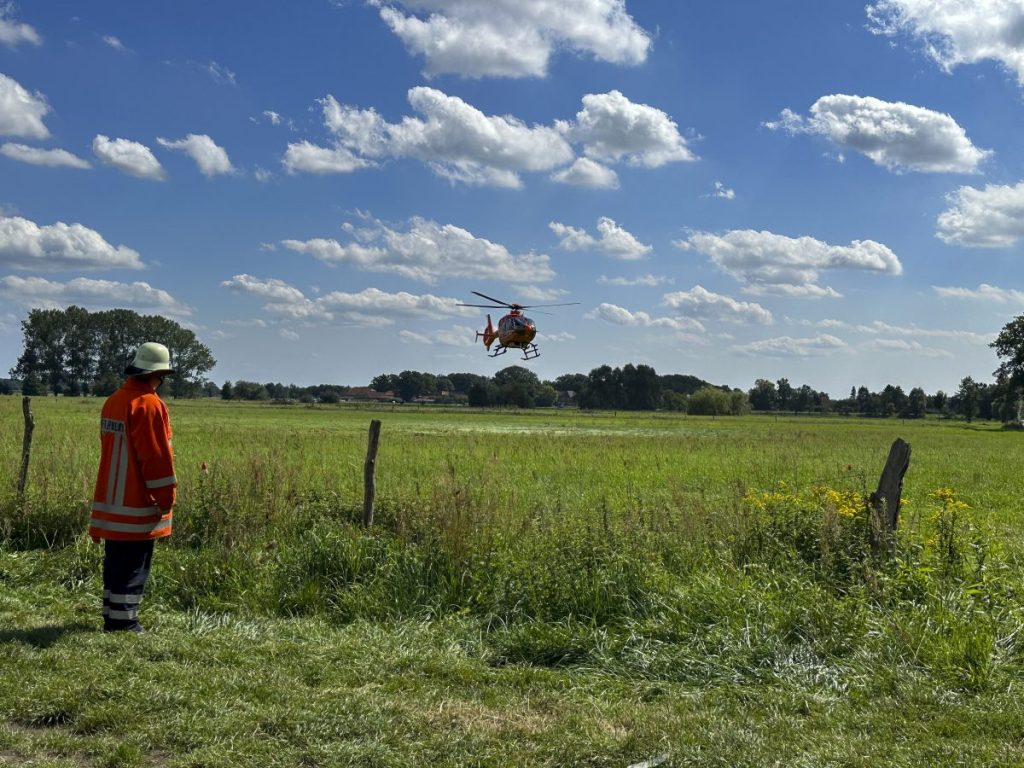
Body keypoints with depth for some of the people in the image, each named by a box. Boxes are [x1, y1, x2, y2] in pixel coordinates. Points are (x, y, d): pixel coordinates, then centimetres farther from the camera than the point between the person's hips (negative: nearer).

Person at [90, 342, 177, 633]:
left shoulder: (113, 401, 11)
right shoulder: (148, 404, -17)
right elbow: (157, 456, -18)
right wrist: (166, 495, -10)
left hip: (111, 500, 9)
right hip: (137, 504, -8)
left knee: (116, 561, 15)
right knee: (133, 565, -2)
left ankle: (112, 617, 20)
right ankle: (123, 621, 1)